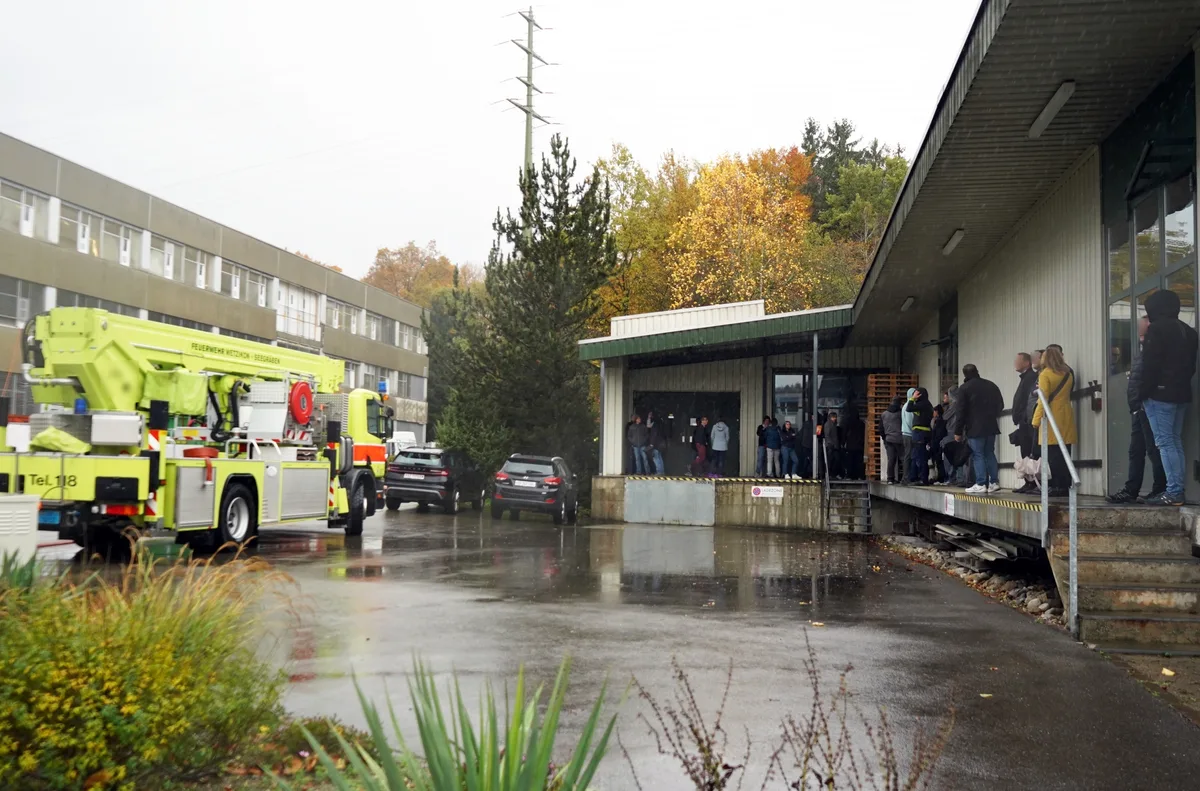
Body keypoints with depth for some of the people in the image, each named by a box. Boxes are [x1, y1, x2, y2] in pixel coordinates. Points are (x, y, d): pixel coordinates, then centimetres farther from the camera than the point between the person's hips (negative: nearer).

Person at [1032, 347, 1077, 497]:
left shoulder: (1045, 374, -6)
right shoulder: (1068, 373, 10)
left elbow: (1043, 399, -11)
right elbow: (1069, 392, 16)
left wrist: (1037, 420, -11)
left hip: (1052, 416, -6)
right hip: (1066, 415, 6)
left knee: (1053, 454, -5)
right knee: (1064, 453, 6)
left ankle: (1058, 486, -9)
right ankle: (1066, 485, 6)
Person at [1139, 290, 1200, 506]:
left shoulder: (1157, 329, -10)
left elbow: (1150, 365, -15)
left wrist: (1143, 392, -10)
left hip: (1161, 393, -8)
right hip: (1182, 394, 8)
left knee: (1164, 442, -8)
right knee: (1176, 441, 11)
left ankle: (1173, 492, -12)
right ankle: (1178, 491, 9)